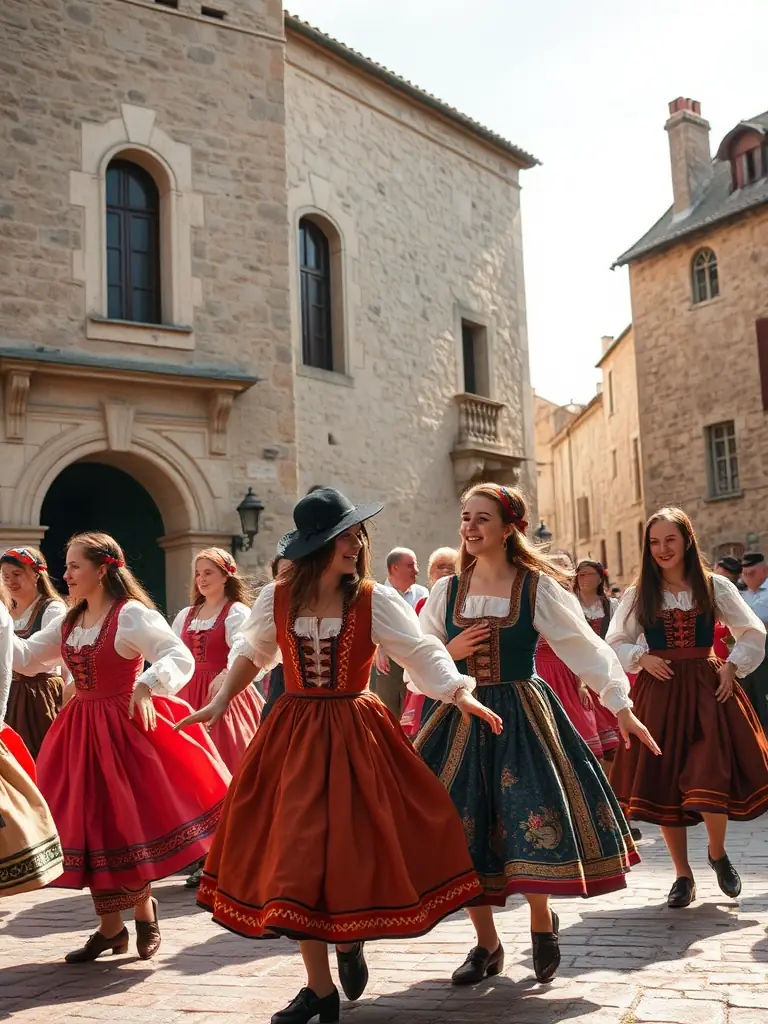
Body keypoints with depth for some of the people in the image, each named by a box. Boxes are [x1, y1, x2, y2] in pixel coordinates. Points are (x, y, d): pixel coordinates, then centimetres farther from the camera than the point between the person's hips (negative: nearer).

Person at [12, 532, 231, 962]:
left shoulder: (132, 615, -14)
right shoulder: (69, 622, 9)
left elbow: (181, 658, -21)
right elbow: (27, 658, 15)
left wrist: (146, 686, -35)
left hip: (124, 726, -7)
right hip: (80, 730, 7)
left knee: (127, 823, 0)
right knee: (89, 827, 9)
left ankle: (145, 910, 27)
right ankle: (110, 929, 24)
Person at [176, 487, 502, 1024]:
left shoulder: (376, 599, -7)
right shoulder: (276, 599, -1)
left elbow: (423, 652, -11)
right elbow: (252, 654, 16)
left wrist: (459, 693, -26)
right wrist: (220, 703, 11)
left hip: (356, 735, -2)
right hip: (295, 736, 2)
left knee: (358, 845, -2)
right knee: (294, 853, 4)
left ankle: (352, 940, 33)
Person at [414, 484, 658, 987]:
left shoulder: (538, 588, -5)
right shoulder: (448, 591, 4)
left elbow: (585, 647, -5)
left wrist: (621, 705, -9)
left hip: (523, 715, -3)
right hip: (463, 719, 3)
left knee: (533, 818, -9)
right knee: (462, 826, 2)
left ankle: (543, 921, 22)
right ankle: (487, 943, 21)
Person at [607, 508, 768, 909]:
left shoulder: (715, 586, 3)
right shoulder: (638, 594, 6)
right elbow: (615, 643, 12)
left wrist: (731, 666, -6)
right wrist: (642, 658, -6)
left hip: (706, 688, -1)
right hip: (658, 692, 2)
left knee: (712, 774, -12)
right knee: (663, 781, 3)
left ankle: (718, 854, 18)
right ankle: (683, 876, 18)